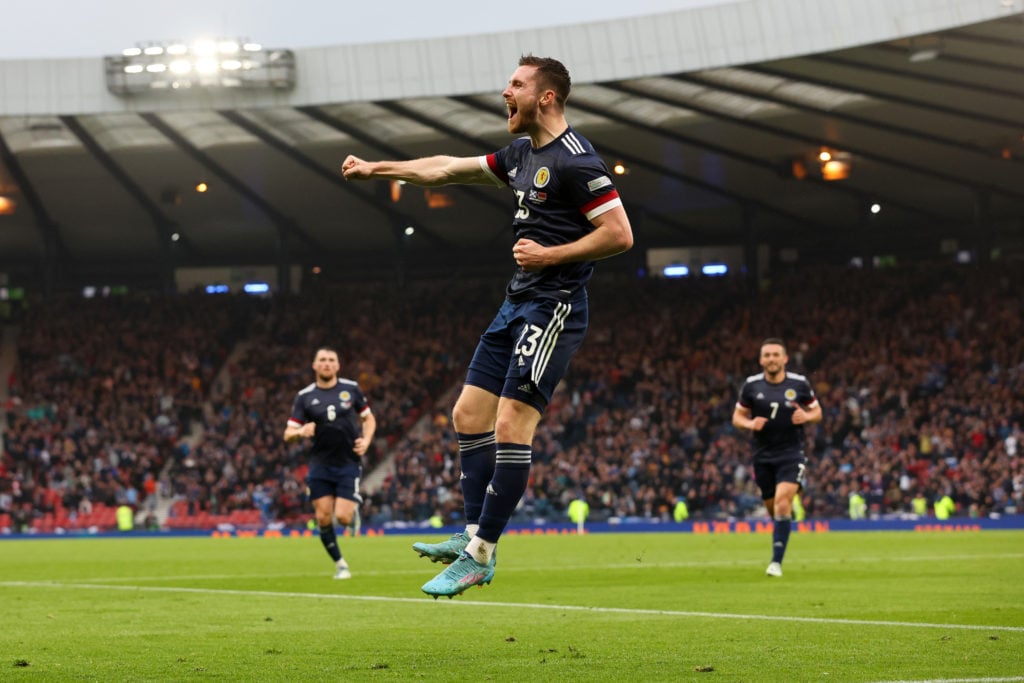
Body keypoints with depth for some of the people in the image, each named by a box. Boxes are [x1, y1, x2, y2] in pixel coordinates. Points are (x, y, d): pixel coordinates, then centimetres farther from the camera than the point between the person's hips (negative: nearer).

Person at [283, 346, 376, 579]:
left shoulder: (351, 388, 2)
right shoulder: (304, 397, 1)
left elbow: (368, 418, 13)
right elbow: (288, 434, -1)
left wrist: (366, 441, -5)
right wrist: (301, 432, -25)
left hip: (349, 463, -1)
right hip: (320, 465, 1)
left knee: (343, 517, -12)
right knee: (323, 517, -5)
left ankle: (354, 509, 26)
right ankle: (340, 564, 14)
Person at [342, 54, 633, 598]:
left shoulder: (574, 160, -14)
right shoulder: (521, 154, 15)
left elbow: (620, 234, -18)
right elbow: (447, 169, 25)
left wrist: (550, 256, -17)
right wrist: (377, 169, 27)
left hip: (552, 307, -10)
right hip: (518, 304, 10)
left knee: (510, 425, -13)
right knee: (469, 413, 9)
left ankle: (480, 558, -11)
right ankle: (473, 535, 13)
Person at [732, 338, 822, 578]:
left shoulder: (800, 383, -4)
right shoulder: (751, 385, -1)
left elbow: (817, 412, 8)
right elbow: (737, 416, 8)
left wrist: (807, 416, -15)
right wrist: (750, 424, -15)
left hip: (792, 453, -3)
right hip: (763, 456, 3)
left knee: (782, 502, -20)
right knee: (773, 508, 9)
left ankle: (776, 561, -18)